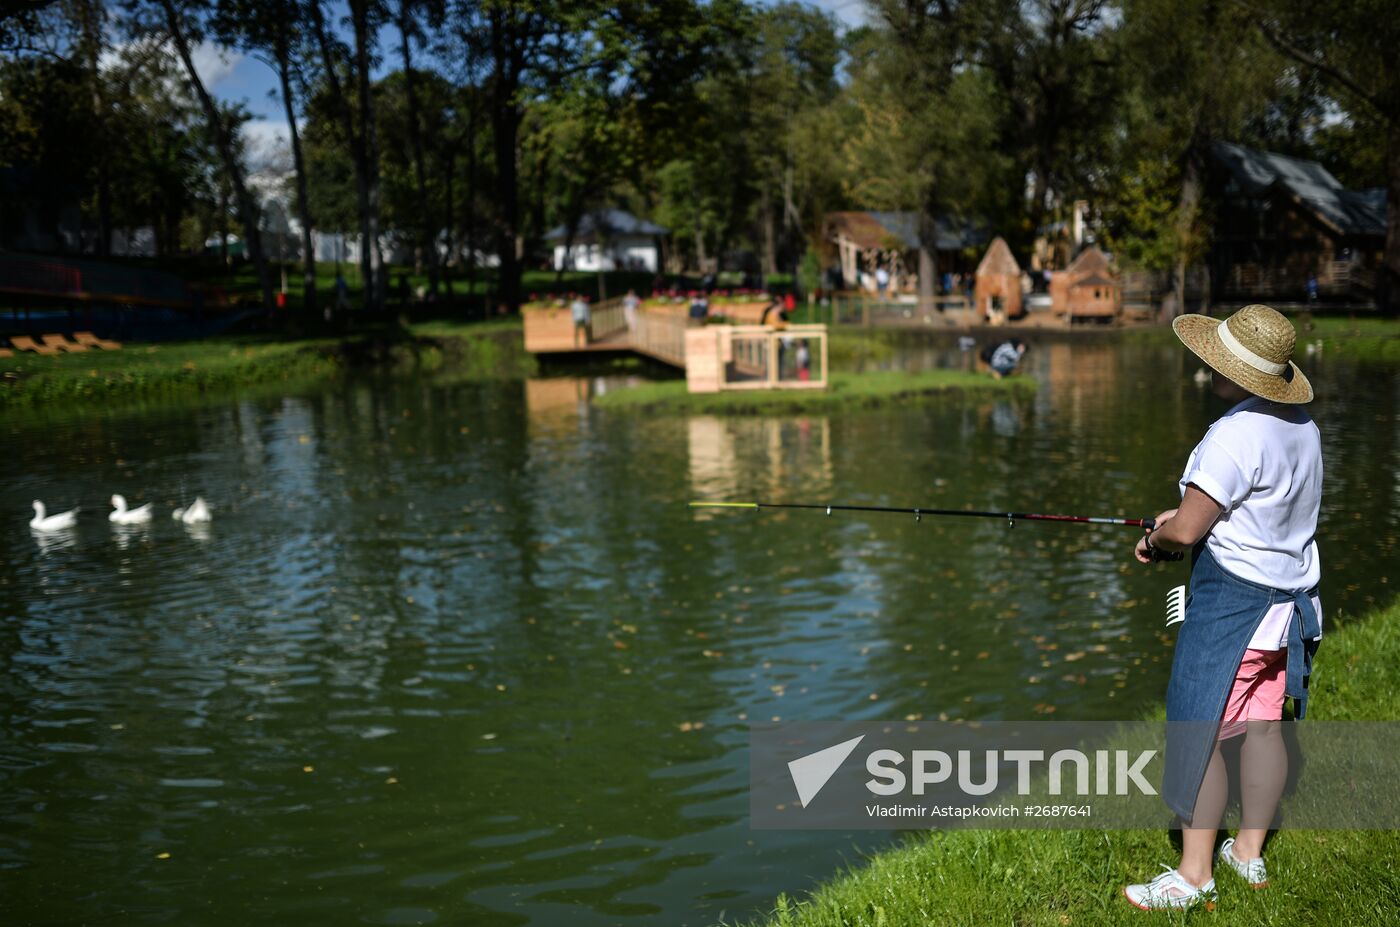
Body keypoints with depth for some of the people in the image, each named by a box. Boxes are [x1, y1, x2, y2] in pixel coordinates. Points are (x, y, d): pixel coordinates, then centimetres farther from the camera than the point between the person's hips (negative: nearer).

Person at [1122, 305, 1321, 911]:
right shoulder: (1302, 425, 7)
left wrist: (1158, 539, 1)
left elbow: (1187, 532, -22)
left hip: (1231, 599, -9)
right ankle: (1249, 854, 30)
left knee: (1197, 734, 0)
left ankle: (1193, 877, 10)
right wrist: (1184, 513, 14)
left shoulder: (1236, 435, -23)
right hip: (1288, 594, 9)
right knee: (1264, 725, 16)